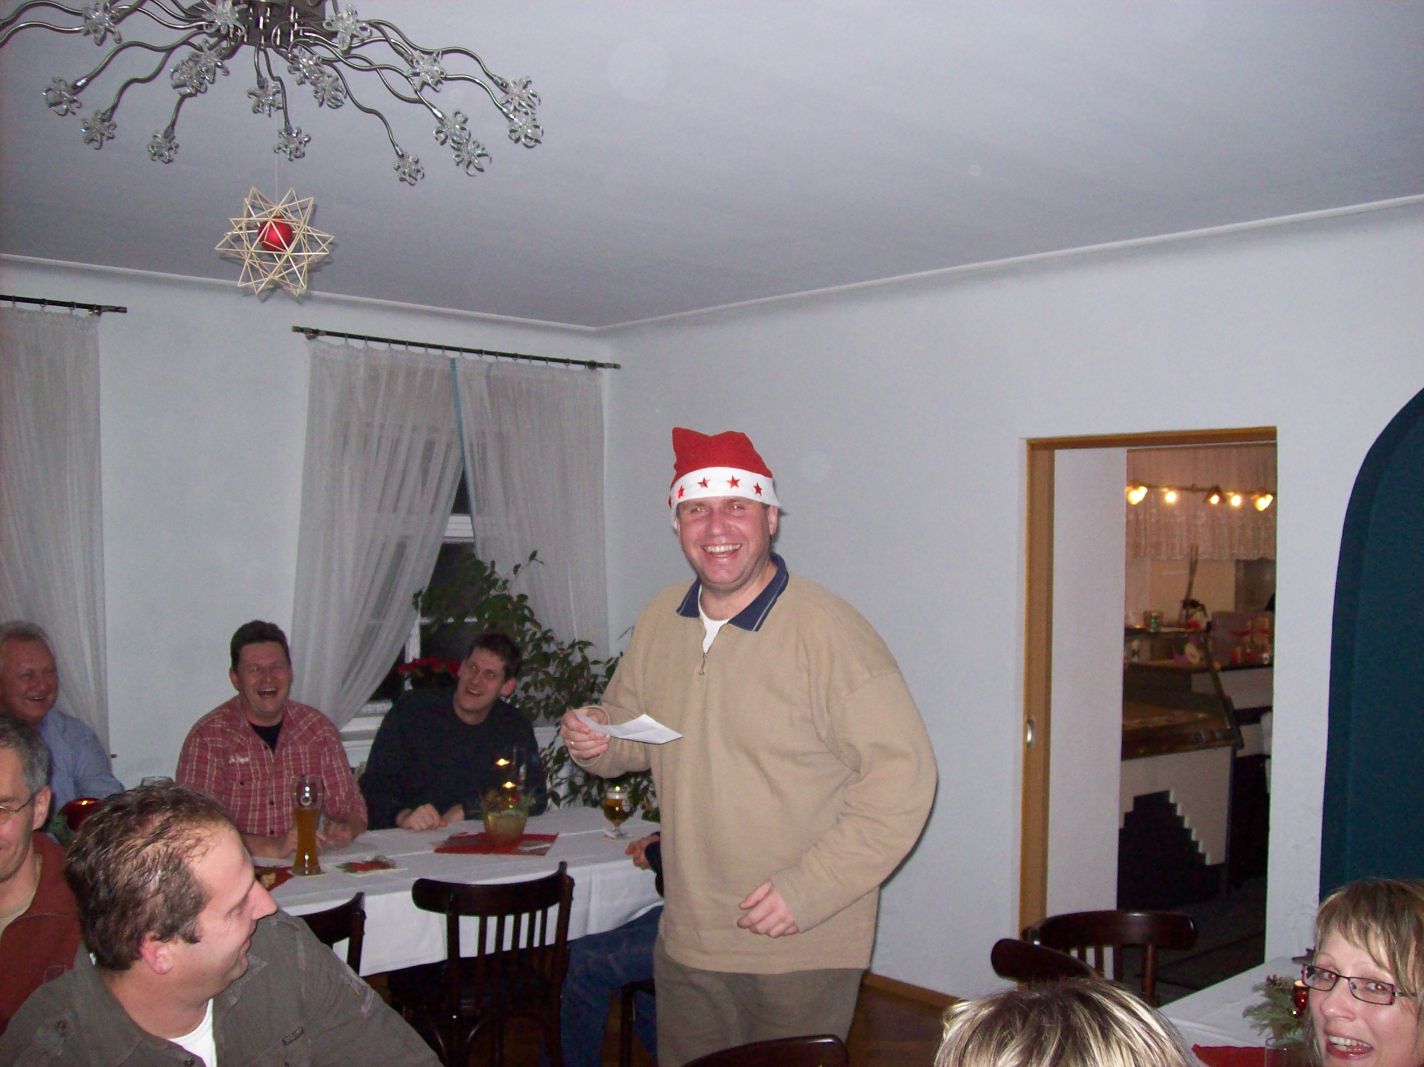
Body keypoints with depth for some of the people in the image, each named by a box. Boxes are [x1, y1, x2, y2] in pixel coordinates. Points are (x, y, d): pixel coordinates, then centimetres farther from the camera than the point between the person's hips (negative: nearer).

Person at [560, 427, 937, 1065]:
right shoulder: (658, 621, 2)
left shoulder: (829, 632, -18)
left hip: (801, 952, -6)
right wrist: (599, 742, -6)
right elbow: (631, 725, 17)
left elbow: (902, 775, -19)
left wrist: (807, 890, -22)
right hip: (686, 941, 6)